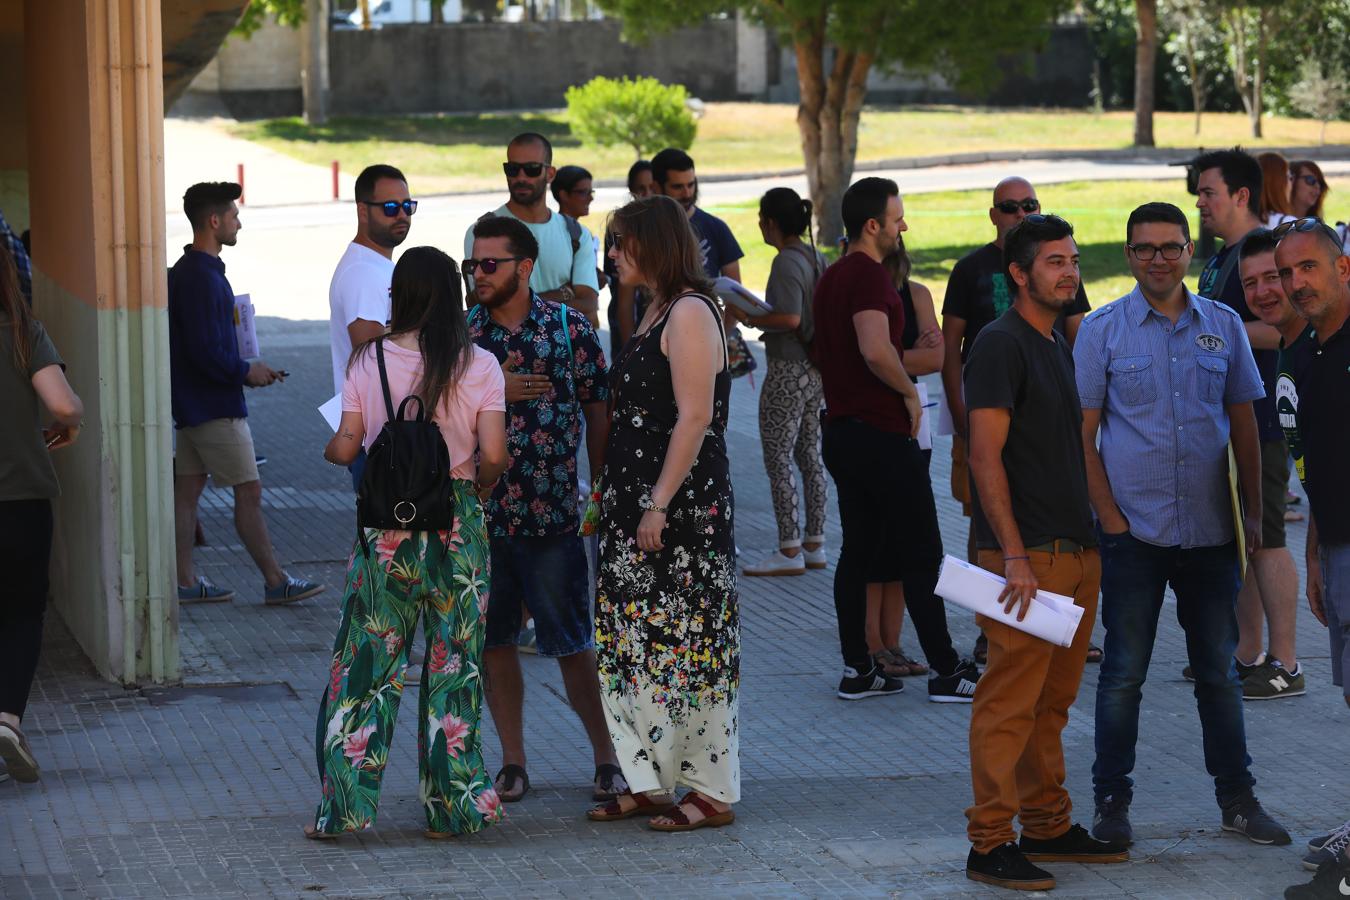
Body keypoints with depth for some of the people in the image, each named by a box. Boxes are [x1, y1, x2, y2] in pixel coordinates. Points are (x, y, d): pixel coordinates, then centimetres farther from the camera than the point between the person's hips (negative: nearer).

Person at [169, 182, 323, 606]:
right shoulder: (203, 278, -20)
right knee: (249, 492, -3)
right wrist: (246, 372, -10)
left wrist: (247, 369, 13)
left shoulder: (186, 272, 12)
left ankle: (185, 582, 13)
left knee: (187, 488, 10)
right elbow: (207, 352, -25)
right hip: (215, 406, -10)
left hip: (191, 404, 10)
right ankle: (275, 582, 2)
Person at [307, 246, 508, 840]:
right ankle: (452, 806, 10)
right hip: (458, 521, 0)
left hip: (387, 523, 0)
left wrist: (327, 450, 21)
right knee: (454, 666, 8)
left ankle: (344, 803, 6)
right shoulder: (479, 366, -5)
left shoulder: (368, 360, -2)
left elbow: (346, 449, -2)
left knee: (368, 659, 7)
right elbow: (494, 456, -9)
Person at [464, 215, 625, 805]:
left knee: (572, 644, 0)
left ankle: (607, 757, 12)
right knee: (494, 642, 7)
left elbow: (598, 412, 4)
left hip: (552, 513, -2)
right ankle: (512, 763, 17)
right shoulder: (462, 333, 4)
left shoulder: (569, 329, -1)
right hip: (478, 511, 3)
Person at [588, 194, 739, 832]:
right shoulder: (656, 311, 16)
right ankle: (650, 781, 18)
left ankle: (711, 791, 2)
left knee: (685, 642, -5)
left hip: (684, 507, -10)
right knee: (631, 644, 11)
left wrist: (660, 504, -22)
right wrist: (614, 498, 19)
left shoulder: (690, 313, -13)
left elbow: (695, 417, -20)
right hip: (637, 503, 10)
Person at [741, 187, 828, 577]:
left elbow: (790, 318, -28)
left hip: (788, 370, -9)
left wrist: (749, 318, -15)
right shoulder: (817, 259, 9)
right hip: (816, 369, 9)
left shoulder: (786, 262, -17)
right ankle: (814, 544, 18)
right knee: (810, 456, 13)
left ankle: (789, 551, -1)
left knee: (778, 460, -3)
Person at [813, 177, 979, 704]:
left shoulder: (831, 278, 15)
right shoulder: (869, 275, -16)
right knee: (921, 555, -2)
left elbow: (821, 352, 26)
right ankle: (945, 670, 2)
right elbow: (875, 349, -30)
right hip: (882, 433, -9)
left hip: (842, 428, 9)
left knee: (859, 551, 11)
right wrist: (910, 392, -15)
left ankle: (857, 669, 11)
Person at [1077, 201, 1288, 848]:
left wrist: (1253, 511, 6)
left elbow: (1243, 423, 11)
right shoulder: (1101, 329, -1)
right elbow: (1083, 431, -2)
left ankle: (1238, 799, 19)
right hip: (1133, 529, -2)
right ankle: (1111, 801, 13)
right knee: (1124, 671, 3)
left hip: (1209, 529, 2)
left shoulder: (1223, 326, 6)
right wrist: (1107, 514, -8)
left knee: (1218, 669, 10)